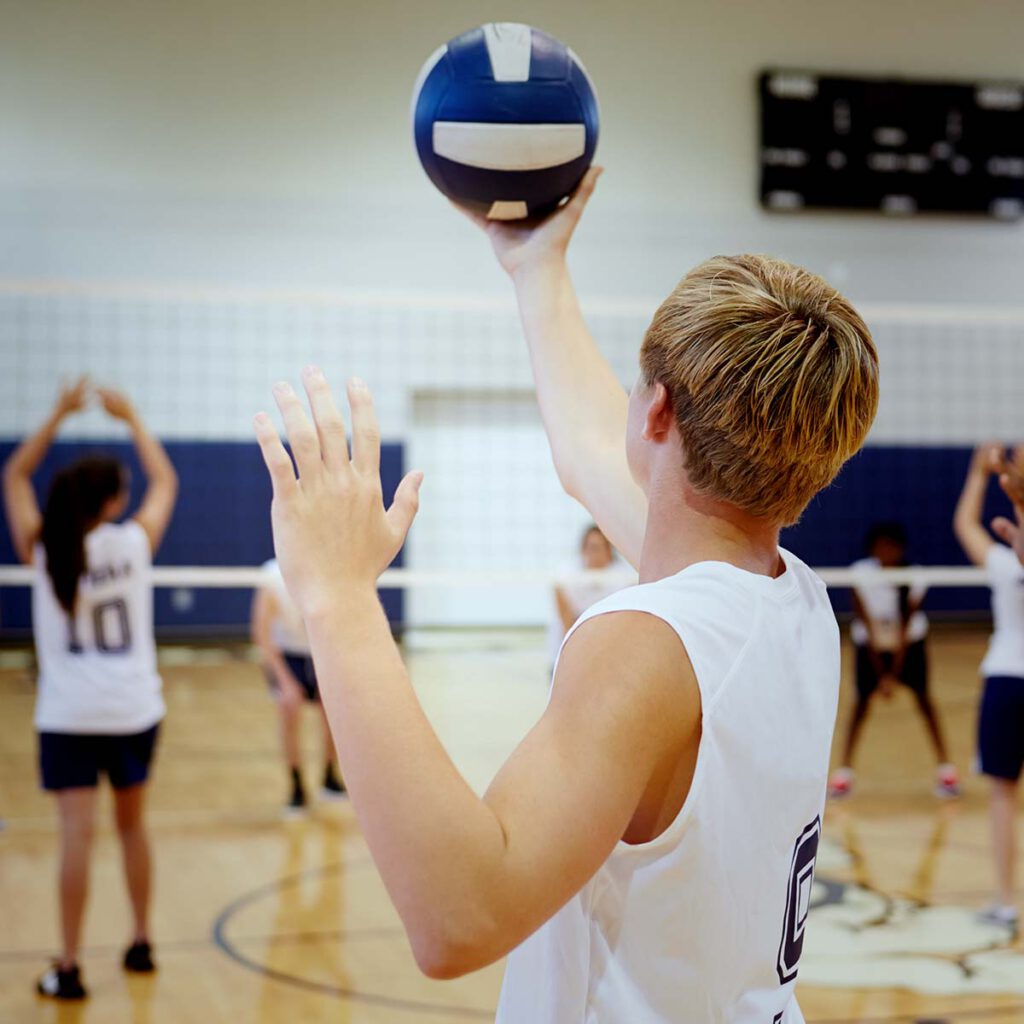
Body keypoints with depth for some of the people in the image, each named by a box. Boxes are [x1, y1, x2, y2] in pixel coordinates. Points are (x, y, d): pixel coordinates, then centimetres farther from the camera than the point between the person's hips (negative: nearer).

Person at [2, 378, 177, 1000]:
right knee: (132, 823, 17)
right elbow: (165, 480, 13)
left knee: (78, 832, -4)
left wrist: (60, 416, 12)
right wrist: (131, 418, 19)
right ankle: (142, 943, 28)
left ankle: (69, 969, -5)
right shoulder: (135, 541, -6)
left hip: (68, 715, -1)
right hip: (134, 711, 1)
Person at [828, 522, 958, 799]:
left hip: (910, 641, 0)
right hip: (870, 641, 0)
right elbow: (867, 629, -23)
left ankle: (945, 768, 2)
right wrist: (881, 675, -22)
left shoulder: (913, 579, -25)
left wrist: (893, 676, -26)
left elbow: (903, 633, -23)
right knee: (862, 699, -8)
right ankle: (844, 771, -1)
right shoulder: (861, 575, -26)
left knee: (923, 697, -6)